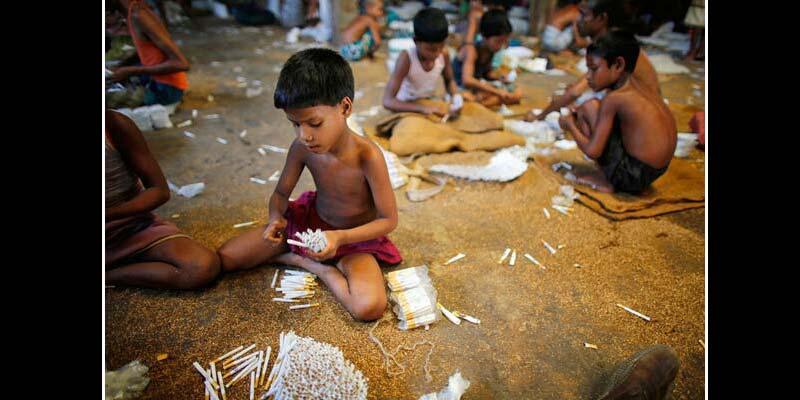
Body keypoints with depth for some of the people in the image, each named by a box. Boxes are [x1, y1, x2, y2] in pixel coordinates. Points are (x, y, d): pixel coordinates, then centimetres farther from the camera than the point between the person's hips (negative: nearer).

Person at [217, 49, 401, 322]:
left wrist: (341, 237, -32)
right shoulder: (301, 148, -16)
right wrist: (277, 218, -23)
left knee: (369, 307, -31)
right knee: (223, 259, -3)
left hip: (354, 238, -3)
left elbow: (389, 220, -20)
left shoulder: (368, 156, -29)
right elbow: (281, 193, 0)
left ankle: (318, 267, -5)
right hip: (308, 220, 4)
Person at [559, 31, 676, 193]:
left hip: (631, 177, -9)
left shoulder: (613, 98, -15)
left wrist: (571, 125, 0)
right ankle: (612, 179, 15)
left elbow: (593, 151, -16)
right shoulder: (637, 86, 8)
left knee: (589, 107, -7)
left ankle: (606, 183, -2)